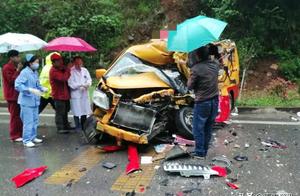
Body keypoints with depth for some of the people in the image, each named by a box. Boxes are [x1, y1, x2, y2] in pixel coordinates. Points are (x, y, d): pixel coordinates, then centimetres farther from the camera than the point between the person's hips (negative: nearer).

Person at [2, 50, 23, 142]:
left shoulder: (15, 67, 16)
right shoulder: (7, 68, -12)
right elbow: (11, 81, -20)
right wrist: (18, 70, -20)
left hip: (18, 94, 9)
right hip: (12, 95, -9)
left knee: (19, 115, 12)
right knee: (14, 115, -4)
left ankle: (19, 133, 21)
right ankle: (14, 136, 5)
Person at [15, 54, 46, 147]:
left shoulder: (35, 72, 8)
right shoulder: (24, 72, -15)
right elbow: (17, 85, -21)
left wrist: (42, 88, -1)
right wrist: (31, 90, -29)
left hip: (35, 101, 8)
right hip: (27, 101, -8)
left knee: (35, 120, 16)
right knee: (28, 121, -4)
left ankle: (33, 137, 30)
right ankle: (27, 140, 7)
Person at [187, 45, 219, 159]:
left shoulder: (196, 69, -19)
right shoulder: (215, 65, 0)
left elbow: (190, 86, -10)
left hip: (202, 102, -6)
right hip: (214, 101, 7)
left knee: (198, 128, 7)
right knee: (208, 128, 15)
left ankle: (199, 153, 12)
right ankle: (204, 151, 26)